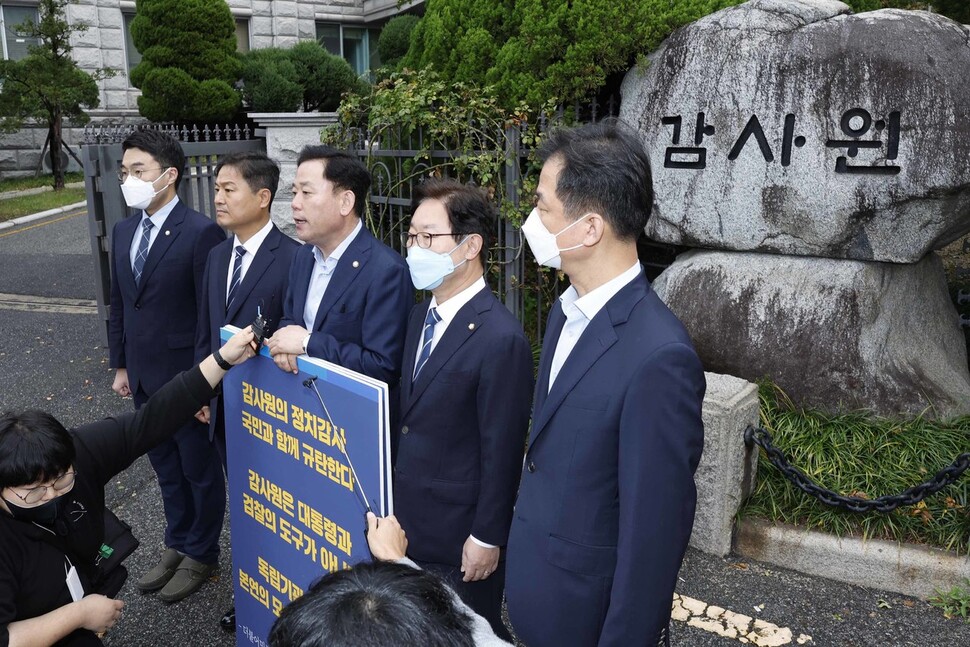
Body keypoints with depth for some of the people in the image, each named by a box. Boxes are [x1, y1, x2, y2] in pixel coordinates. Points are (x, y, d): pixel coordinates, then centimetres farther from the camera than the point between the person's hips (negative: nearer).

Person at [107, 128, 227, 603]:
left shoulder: (200, 233, -18)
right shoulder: (124, 231, 7)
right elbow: (119, 305, 14)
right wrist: (120, 365, 14)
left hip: (186, 378, -7)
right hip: (143, 377, 7)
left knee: (199, 470, 11)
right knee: (165, 466, 21)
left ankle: (200, 555, 30)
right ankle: (177, 546, 40)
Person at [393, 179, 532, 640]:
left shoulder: (501, 338, -24)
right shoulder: (421, 315, 3)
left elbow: (502, 451, -20)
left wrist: (487, 537, -15)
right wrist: (395, 496, 13)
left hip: (460, 530, -8)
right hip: (409, 516, 8)